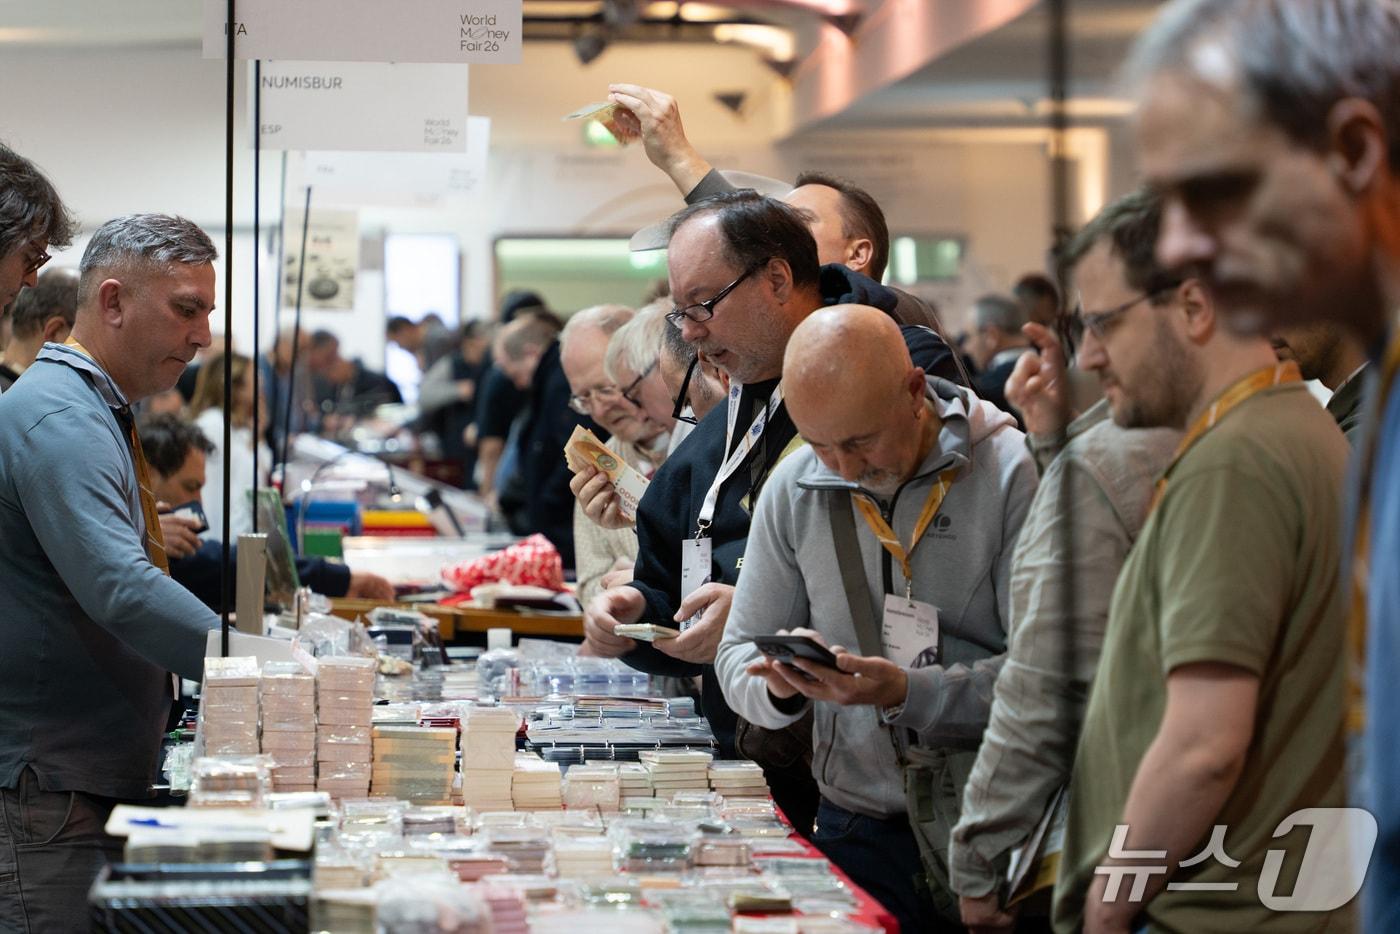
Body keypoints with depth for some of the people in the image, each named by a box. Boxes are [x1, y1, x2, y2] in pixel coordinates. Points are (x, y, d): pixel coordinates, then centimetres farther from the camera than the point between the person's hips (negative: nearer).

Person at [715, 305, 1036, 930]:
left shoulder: (1011, 472, -7)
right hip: (861, 824, 3)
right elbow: (740, 655, 14)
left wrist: (908, 693, -22)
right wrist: (780, 683, -9)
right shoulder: (793, 489, 7)